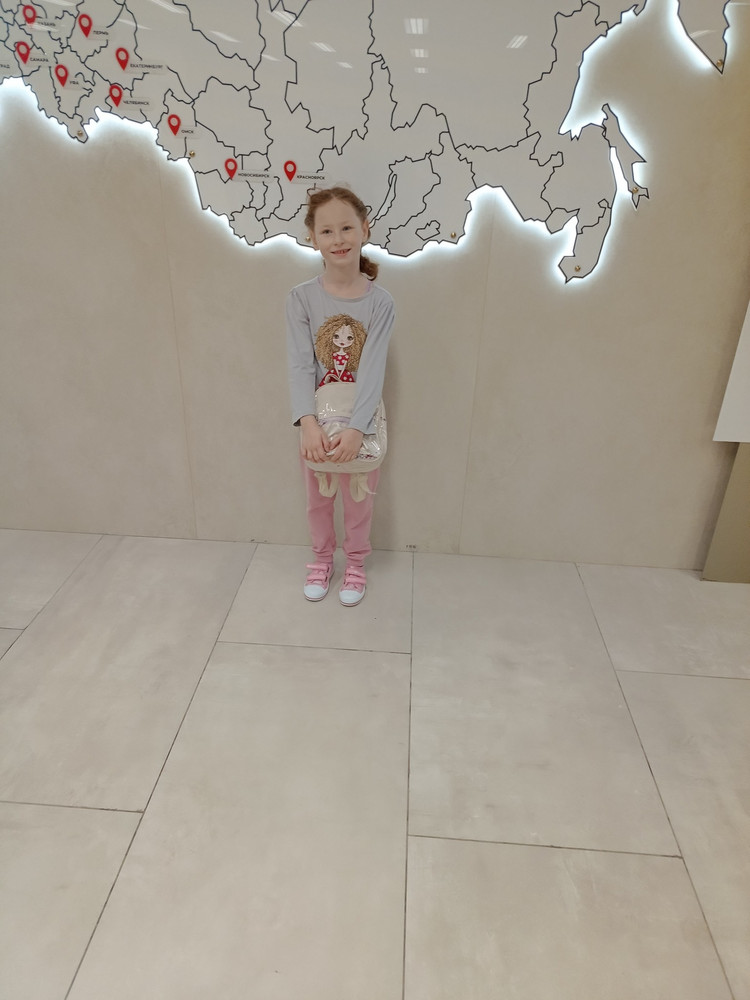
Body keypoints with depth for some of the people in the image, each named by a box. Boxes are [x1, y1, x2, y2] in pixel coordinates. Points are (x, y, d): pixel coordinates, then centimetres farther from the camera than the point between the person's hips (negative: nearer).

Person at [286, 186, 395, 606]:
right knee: (318, 497, 17)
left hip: (361, 418, -1)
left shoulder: (380, 303, -12)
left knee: (358, 497, 14)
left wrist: (356, 429, -30)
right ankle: (322, 558, 41)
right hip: (318, 418, 1)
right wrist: (309, 423, -30)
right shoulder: (302, 298, -11)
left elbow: (373, 370, -19)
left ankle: (356, 563, 38)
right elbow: (300, 365, -17)